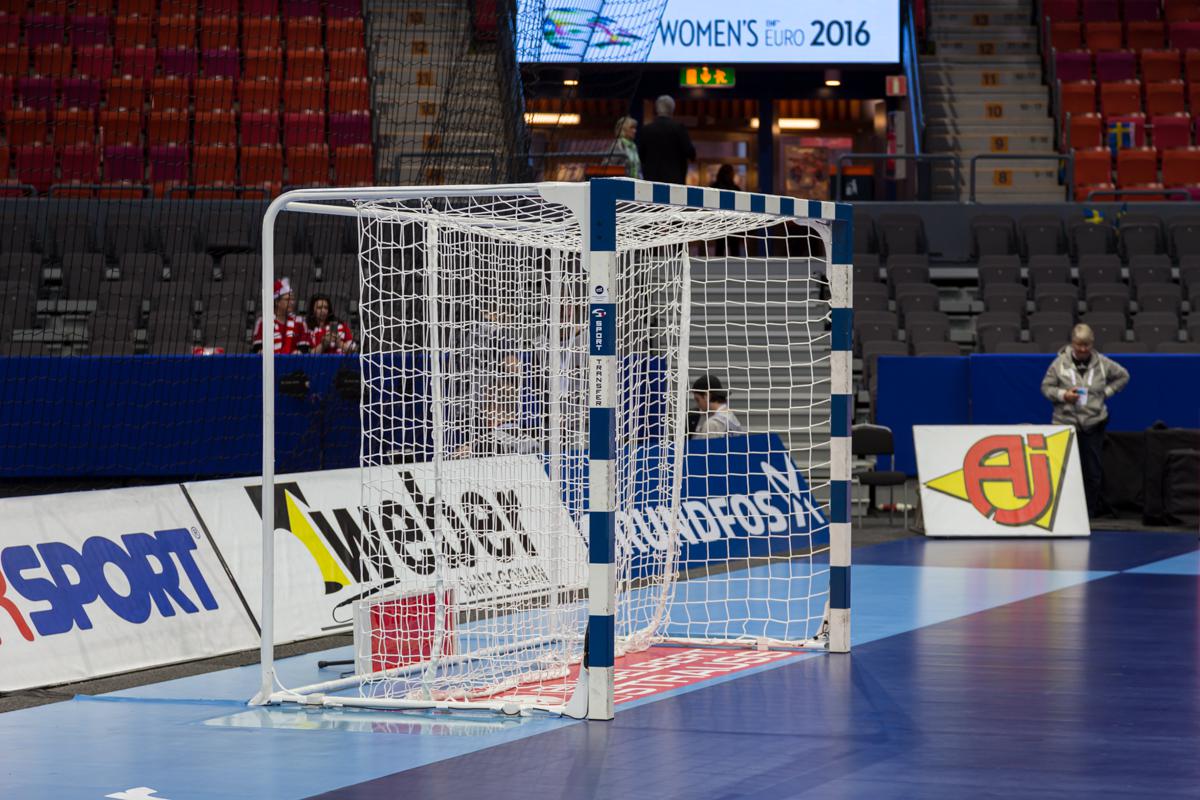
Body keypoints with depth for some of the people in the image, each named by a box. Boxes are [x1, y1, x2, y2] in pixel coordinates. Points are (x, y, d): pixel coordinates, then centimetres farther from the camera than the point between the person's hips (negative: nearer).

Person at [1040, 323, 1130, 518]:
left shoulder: (1102, 363, 2)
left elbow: (1123, 376, 17)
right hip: (1066, 422, -1)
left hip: (1093, 422, 1)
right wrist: (1063, 395, -15)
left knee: (1093, 470, 2)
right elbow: (1046, 387, 3)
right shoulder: (1060, 363, -2)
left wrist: (1107, 391, 4)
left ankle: (1091, 510, 13)